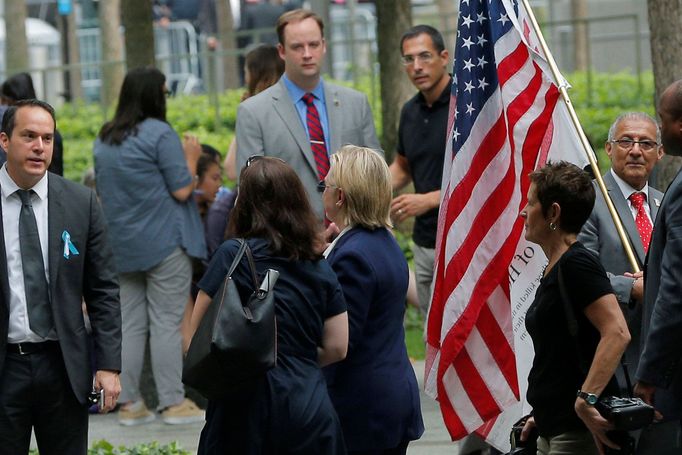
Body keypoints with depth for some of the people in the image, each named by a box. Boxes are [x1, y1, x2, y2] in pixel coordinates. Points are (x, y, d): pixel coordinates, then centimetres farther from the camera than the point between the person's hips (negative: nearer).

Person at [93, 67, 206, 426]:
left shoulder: (104, 140, 11)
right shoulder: (159, 134, -11)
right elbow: (182, 190, -11)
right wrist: (191, 158, 3)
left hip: (122, 245, 6)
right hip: (164, 241, -6)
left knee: (130, 323, 8)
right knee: (166, 322, -3)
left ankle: (128, 403, 8)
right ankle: (173, 402, -2)